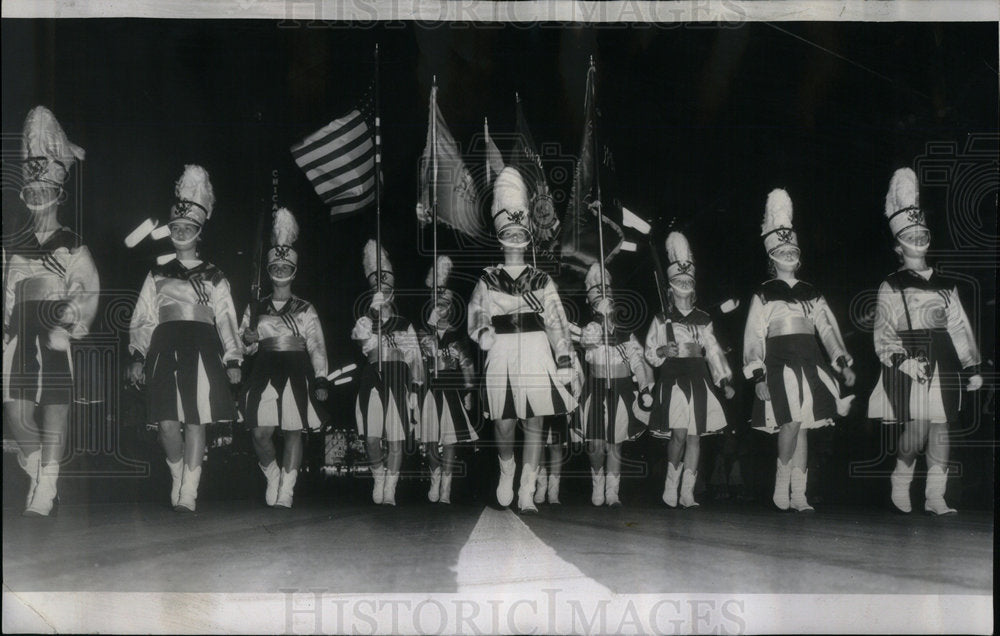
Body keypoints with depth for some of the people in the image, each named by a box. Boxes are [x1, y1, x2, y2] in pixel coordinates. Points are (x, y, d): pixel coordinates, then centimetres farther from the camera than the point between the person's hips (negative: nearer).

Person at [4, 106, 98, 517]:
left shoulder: (74, 248, 4)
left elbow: (87, 293, -6)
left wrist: (69, 323, -19)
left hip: (58, 331, -4)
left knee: (55, 405, -8)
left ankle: (45, 491, -5)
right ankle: (37, 473, 19)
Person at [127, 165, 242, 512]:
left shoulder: (214, 277, 14)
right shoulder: (157, 274, 18)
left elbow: (226, 319, 9)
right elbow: (143, 319, 14)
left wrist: (232, 360, 1)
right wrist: (137, 356, 2)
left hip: (202, 349, -1)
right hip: (166, 348, 1)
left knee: (195, 421, -7)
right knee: (167, 423, -8)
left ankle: (188, 493, -4)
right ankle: (178, 476, 17)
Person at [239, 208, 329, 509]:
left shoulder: (306, 310, 8)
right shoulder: (255, 309, 14)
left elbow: (316, 346, 3)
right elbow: (243, 346, 18)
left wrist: (321, 380, -6)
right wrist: (248, 339, -6)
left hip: (296, 373, -1)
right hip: (264, 373, 1)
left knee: (293, 431, -2)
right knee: (260, 431, -9)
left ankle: (286, 490, 5)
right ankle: (272, 474, 17)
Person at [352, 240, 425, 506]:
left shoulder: (405, 326, 15)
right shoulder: (365, 322, 15)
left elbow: (415, 360, 13)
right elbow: (360, 335, -10)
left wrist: (415, 390, 6)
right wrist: (374, 311, -18)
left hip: (398, 381, 0)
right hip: (372, 380, 0)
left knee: (396, 440, -2)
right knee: (371, 437, -9)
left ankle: (390, 489, 6)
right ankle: (378, 475, 16)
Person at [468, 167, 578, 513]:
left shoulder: (541, 281, 11)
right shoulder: (487, 280, 11)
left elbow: (557, 323, 7)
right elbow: (476, 316, 9)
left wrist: (564, 363, 1)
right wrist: (482, 332, -12)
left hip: (536, 355, 1)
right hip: (501, 355, 0)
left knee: (534, 422, -2)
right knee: (503, 423, -1)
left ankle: (527, 492, 4)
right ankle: (506, 470, 29)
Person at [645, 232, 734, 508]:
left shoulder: (704, 320, 14)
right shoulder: (662, 319, 8)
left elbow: (714, 351, 11)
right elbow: (649, 352, 8)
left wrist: (725, 381, 3)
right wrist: (663, 351, -13)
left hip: (699, 380, 3)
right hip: (672, 379, -3)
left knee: (694, 436, -1)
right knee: (678, 434, -15)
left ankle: (687, 491, 4)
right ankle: (671, 485, 2)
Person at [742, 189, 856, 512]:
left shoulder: (811, 293, 17)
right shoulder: (764, 294, 4)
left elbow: (828, 327, 15)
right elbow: (754, 336, -1)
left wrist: (843, 361, 3)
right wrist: (758, 376, -9)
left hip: (809, 364, 4)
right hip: (780, 363, -4)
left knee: (803, 427, 3)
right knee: (791, 423, -18)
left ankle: (798, 495, 7)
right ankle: (782, 485, -1)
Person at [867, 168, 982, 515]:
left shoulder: (945, 286, 16)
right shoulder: (891, 287, 3)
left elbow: (959, 328, 15)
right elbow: (884, 332, -4)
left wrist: (972, 368, 10)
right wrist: (902, 358, -19)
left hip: (942, 366, 4)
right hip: (908, 367, -4)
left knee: (940, 429, 2)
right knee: (916, 431, -10)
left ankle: (935, 497, 9)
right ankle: (900, 487, 13)